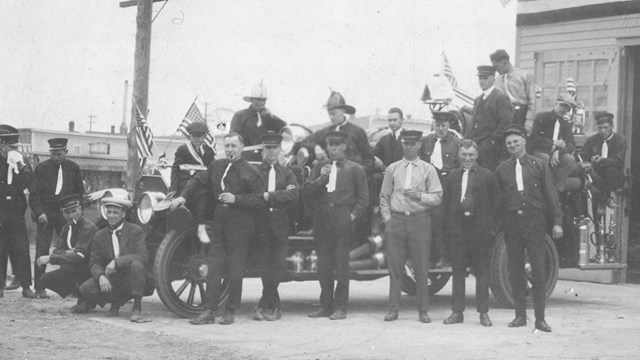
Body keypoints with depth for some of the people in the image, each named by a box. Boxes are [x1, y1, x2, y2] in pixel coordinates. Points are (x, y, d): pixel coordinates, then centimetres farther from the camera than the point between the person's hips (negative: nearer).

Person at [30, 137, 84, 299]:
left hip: (65, 214, 2)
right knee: (42, 250, -4)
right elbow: (33, 193, 0)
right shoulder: (41, 168, 0)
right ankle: (40, 288, 0)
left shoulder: (73, 168, 5)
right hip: (45, 213, -2)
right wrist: (39, 212, -12)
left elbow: (79, 191, 12)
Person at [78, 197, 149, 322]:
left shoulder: (136, 231, -6)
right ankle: (117, 301, 5)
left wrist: (117, 261, -29)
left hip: (131, 279, -3)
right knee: (85, 289, -22)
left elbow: (143, 256, -19)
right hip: (112, 281, 3)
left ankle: (137, 307, -23)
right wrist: (101, 276, -22)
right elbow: (94, 263, 2)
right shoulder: (99, 236, 6)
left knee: (137, 265, -36)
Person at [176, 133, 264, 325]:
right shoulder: (216, 166, 9)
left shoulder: (250, 172, -8)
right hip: (219, 223, 5)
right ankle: (208, 312, 4)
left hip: (239, 226, -5)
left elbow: (260, 200, -12)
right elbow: (198, 180, 21)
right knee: (214, 268, 2)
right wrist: (183, 196, 8)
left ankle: (230, 312, 12)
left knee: (235, 271, 1)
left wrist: (235, 199, -21)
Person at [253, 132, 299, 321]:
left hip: (280, 224, 1)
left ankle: (264, 305, 3)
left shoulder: (287, 173, 14)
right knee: (265, 265, -3)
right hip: (261, 223, -1)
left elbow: (294, 194, -4)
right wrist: (281, 195, -10)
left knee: (278, 266, -5)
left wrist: (268, 196, -12)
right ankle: (273, 306, 6)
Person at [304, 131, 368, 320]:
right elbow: (307, 192, 8)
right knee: (323, 265, 5)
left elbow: (363, 197, 5)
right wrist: (320, 179, -7)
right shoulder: (319, 167, 16)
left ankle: (340, 307, 0)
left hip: (343, 221, -3)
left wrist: (353, 215, -6)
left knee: (341, 265, -5)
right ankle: (325, 305, 12)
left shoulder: (355, 169, 6)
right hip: (322, 220, 4)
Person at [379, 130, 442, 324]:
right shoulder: (392, 169, 11)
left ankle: (423, 311, 5)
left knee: (421, 268, -1)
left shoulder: (428, 169, 5)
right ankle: (393, 309, 5)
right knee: (395, 266, 0)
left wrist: (419, 196, -14)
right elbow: (384, 197, 14)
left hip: (420, 220, -1)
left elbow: (437, 197, 1)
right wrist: (387, 218, 5)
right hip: (396, 219, 2)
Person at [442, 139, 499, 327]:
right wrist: (448, 224, -1)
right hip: (458, 229, 2)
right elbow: (445, 201, 11)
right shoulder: (452, 176, 10)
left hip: (480, 229, -2)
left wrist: (491, 224, -6)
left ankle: (483, 312, 9)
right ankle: (457, 311, 12)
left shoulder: (487, 176, 2)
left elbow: (495, 201, 2)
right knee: (458, 271, 6)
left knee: (481, 272, 3)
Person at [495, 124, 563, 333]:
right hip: (511, 222, 2)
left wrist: (557, 221, -1)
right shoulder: (502, 169, 10)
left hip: (534, 221, -2)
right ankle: (520, 315, 13)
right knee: (515, 270, 4)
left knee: (538, 270, -4)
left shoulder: (538, 165, 6)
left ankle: (540, 318, 0)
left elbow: (551, 195, 5)